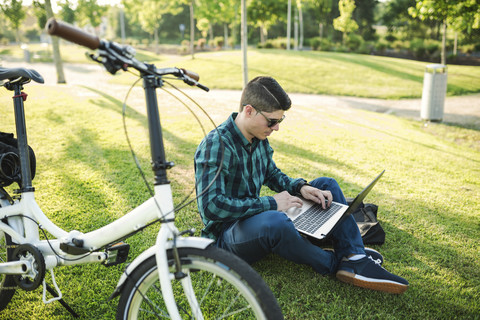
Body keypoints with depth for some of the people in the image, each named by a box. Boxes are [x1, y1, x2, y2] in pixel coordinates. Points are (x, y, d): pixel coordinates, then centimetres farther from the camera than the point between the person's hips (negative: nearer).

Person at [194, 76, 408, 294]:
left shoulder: (258, 138, 4)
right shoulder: (216, 145, -22)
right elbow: (211, 206, -32)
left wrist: (301, 187, -3)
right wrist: (271, 204, -26)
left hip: (257, 216, 9)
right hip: (227, 235, -8)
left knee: (326, 184, 6)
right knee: (274, 221, -42)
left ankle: (354, 259, -12)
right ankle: (332, 264, -13)